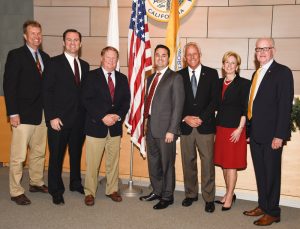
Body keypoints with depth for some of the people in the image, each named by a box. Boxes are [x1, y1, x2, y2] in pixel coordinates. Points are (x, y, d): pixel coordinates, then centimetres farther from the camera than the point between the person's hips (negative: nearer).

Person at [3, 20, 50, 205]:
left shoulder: (45, 57, 12)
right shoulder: (15, 55, -5)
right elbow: (9, 86, -9)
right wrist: (13, 113, -14)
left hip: (42, 113, 6)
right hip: (24, 114, -6)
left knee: (39, 152, 15)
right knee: (18, 156, 0)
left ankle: (37, 183, 30)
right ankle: (16, 192, 13)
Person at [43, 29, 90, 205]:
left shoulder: (85, 65, 11)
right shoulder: (55, 63, -3)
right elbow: (47, 91, -8)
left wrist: (87, 115, 4)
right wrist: (52, 117, -13)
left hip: (80, 119, 5)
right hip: (59, 119, -4)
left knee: (76, 153, 16)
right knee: (56, 156, 4)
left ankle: (76, 183, 33)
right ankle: (56, 191, 19)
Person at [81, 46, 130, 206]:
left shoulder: (122, 78, 11)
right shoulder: (92, 76, -1)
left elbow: (126, 101, 8)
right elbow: (86, 100, -9)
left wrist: (118, 116, -10)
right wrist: (103, 117, -16)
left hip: (115, 126, 4)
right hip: (96, 126, -4)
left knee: (113, 161, 12)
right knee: (92, 163, 2)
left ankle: (112, 190, 27)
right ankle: (89, 193, 16)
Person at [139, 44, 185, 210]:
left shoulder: (175, 78, -6)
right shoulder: (151, 78, 16)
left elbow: (178, 106, -11)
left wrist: (171, 130, -16)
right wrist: (146, 123, 9)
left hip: (165, 129, -7)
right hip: (151, 128, 7)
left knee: (166, 164, 4)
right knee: (153, 163, 17)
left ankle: (167, 196, 20)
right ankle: (157, 191, 34)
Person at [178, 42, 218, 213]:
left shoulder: (211, 74, 5)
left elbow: (214, 100, -1)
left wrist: (201, 118, -10)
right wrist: (185, 118, -9)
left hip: (205, 125, -2)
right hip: (185, 126, 2)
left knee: (208, 162, -1)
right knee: (188, 162, 8)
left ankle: (209, 198, 10)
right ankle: (191, 194, 22)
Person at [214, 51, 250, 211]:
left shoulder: (243, 83, -6)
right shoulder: (219, 83, 10)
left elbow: (245, 109, -9)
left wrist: (240, 129, -14)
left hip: (235, 128, -5)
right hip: (220, 127, 6)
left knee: (231, 164, 0)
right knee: (223, 163, 12)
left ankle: (229, 197, 12)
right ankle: (229, 193, 26)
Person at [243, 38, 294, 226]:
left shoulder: (282, 72, -8)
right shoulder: (257, 74, 15)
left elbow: (285, 105, -14)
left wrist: (279, 135, -19)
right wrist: (249, 130, 9)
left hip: (271, 134, -7)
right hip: (256, 133, 7)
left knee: (272, 173, 4)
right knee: (260, 173, 15)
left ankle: (273, 212, 17)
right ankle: (263, 206, 28)